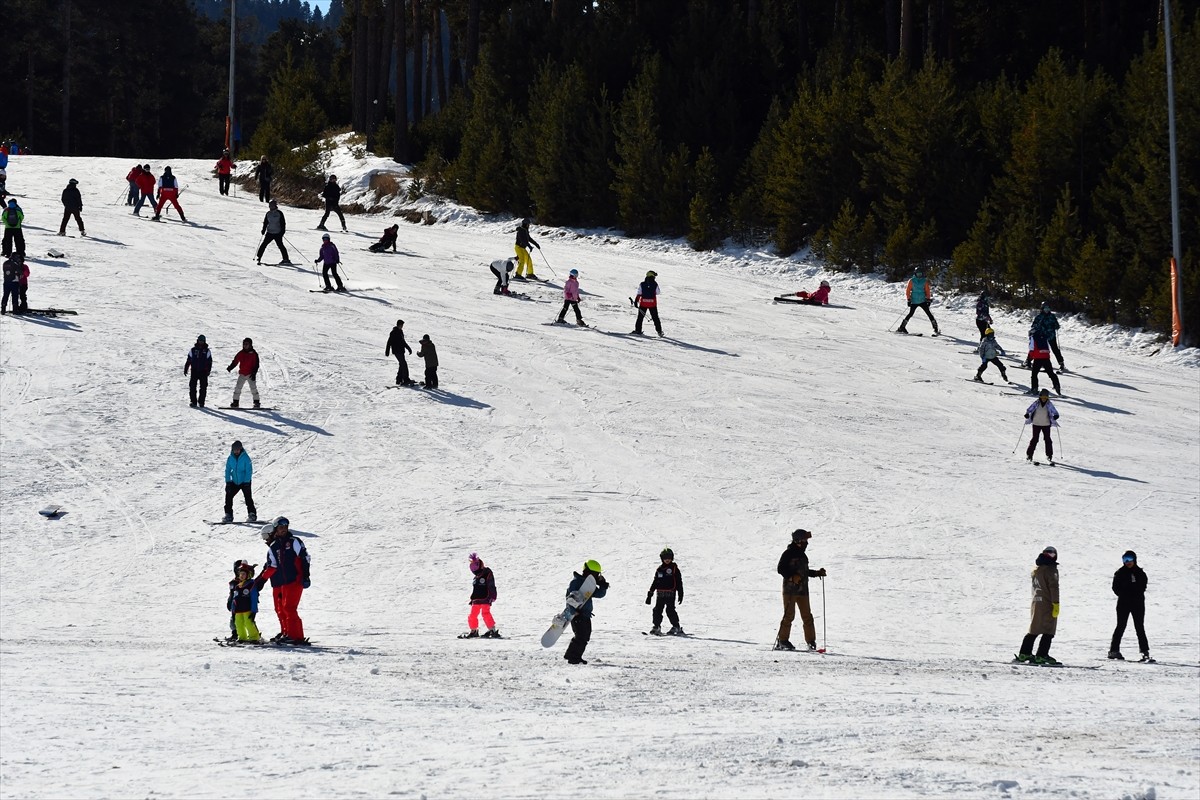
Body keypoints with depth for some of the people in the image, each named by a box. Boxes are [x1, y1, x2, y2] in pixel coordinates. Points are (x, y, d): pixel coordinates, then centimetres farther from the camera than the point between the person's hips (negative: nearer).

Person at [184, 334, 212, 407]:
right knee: (192, 386, -3)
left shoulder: (207, 351, 5)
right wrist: (185, 369, 6)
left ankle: (201, 402, 7)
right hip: (194, 371, 1)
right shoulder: (193, 350, 7)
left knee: (203, 387, -1)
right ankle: (193, 401, 2)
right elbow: (188, 361, 11)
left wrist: (208, 370, -8)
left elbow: (209, 362, 4)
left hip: (203, 372, -1)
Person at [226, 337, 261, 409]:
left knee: (253, 388, -9)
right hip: (242, 374, 3)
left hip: (250, 374, -3)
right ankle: (235, 402, 4)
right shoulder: (241, 353, 6)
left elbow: (256, 365, -4)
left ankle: (256, 402, -4)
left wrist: (254, 373, -14)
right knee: (238, 388, -1)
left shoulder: (254, 353, -3)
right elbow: (235, 361, 8)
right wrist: (230, 368, -9)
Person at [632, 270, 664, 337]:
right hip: (653, 304, 0)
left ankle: (638, 330, 10)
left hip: (643, 303, 0)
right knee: (655, 318, 10)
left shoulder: (642, 284, -6)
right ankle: (659, 331, 9)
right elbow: (658, 292, 5)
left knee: (640, 317, 13)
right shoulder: (655, 284, -9)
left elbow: (639, 294, -6)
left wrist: (636, 301, 0)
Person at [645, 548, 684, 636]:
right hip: (660, 594, 5)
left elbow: (679, 582, 2)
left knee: (670, 610, -11)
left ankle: (676, 627, -4)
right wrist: (650, 594, 17)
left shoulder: (674, 568, 2)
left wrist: (680, 594, -2)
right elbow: (655, 582, 20)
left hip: (670, 593, -5)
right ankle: (656, 627, 12)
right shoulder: (660, 569, 14)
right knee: (657, 610, 2)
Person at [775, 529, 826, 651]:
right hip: (790, 589, -7)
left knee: (807, 616, 4)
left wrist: (817, 573, 15)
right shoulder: (789, 553, -5)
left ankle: (811, 641, 9)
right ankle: (782, 640, -3)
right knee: (789, 615, -9)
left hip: (802, 590, 7)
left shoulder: (803, 556, 18)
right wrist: (792, 577, -21)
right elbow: (780, 568, -11)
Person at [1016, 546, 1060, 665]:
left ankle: (1024, 653, 15)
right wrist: (1056, 604, -16)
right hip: (1047, 604, -8)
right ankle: (1041, 656, -10)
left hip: (1036, 603, 8)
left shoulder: (1036, 569, 13)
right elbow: (1053, 587, -16)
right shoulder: (1051, 569, -11)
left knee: (1034, 630, 15)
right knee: (1048, 632, -5)